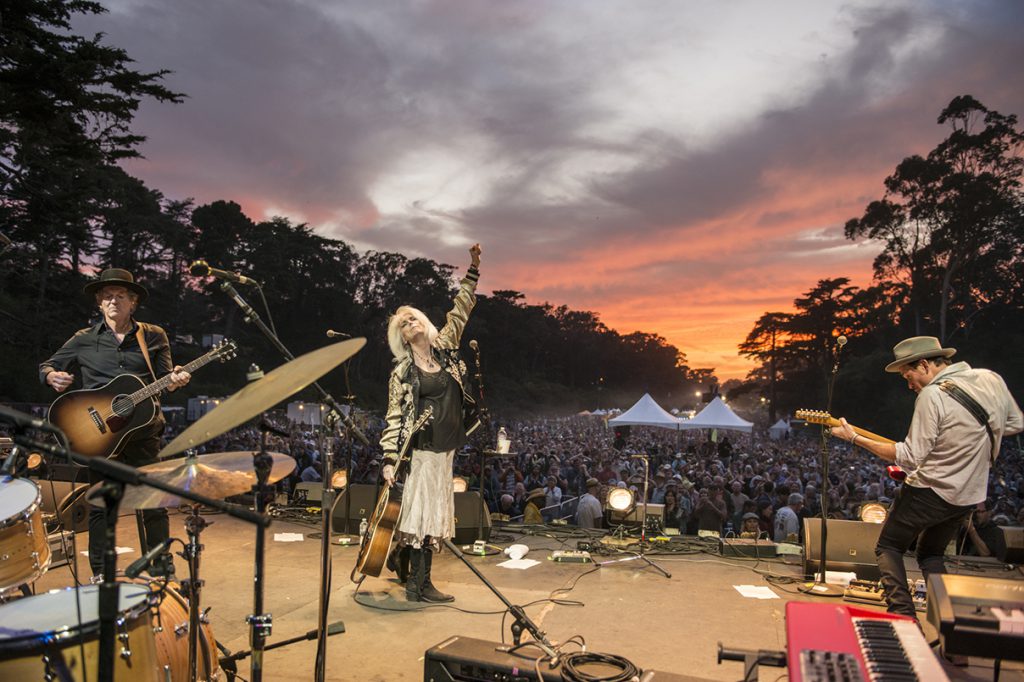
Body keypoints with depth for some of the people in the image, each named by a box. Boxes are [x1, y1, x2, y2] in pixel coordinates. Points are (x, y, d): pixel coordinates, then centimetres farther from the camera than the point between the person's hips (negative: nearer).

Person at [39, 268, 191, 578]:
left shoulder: (153, 336, 9)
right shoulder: (84, 340, 9)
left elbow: (164, 379, 6)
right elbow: (46, 366, 15)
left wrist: (175, 379, -17)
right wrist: (54, 377, -9)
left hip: (143, 431, 0)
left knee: (154, 504, 2)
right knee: (100, 506, 5)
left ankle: (163, 573, 14)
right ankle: (101, 577, 18)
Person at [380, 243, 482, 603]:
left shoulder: (444, 347, 8)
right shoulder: (402, 372, -5)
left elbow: (461, 310, 9)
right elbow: (393, 418, -7)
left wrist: (473, 269, 4)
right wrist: (389, 458, -13)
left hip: (445, 448, 6)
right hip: (421, 450, -6)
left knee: (432, 512, 12)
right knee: (422, 511, -2)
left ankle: (417, 579, 25)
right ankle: (419, 584, 9)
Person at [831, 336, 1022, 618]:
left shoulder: (932, 395, -21)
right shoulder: (992, 380, 1)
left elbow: (910, 457, -19)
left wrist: (855, 438, -16)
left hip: (930, 490, -7)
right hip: (970, 494, 8)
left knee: (888, 548, 12)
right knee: (931, 554, 26)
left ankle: (904, 615, 1)